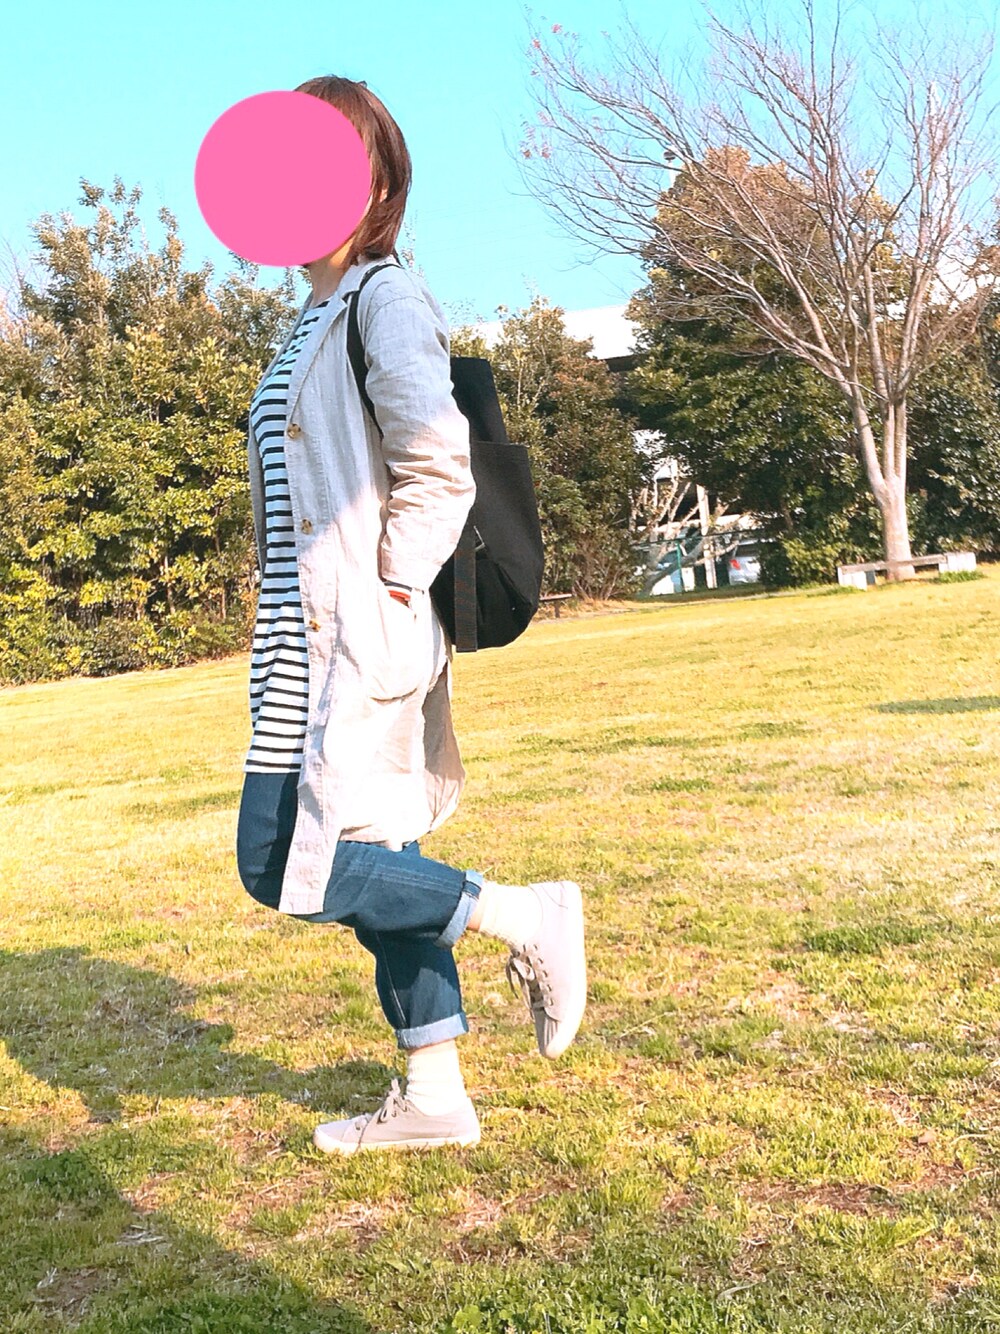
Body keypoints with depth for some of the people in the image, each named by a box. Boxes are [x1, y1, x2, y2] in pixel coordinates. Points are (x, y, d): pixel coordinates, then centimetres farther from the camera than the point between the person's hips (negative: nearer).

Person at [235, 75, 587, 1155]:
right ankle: (433, 1097, 21)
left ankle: (523, 918, 1)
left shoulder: (386, 299, -9)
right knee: (375, 862, 11)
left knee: (282, 864, -8)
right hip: (316, 635, 9)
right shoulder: (314, 319, 18)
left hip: (358, 638, -9)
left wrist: (394, 582, -15)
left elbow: (437, 465, -23)